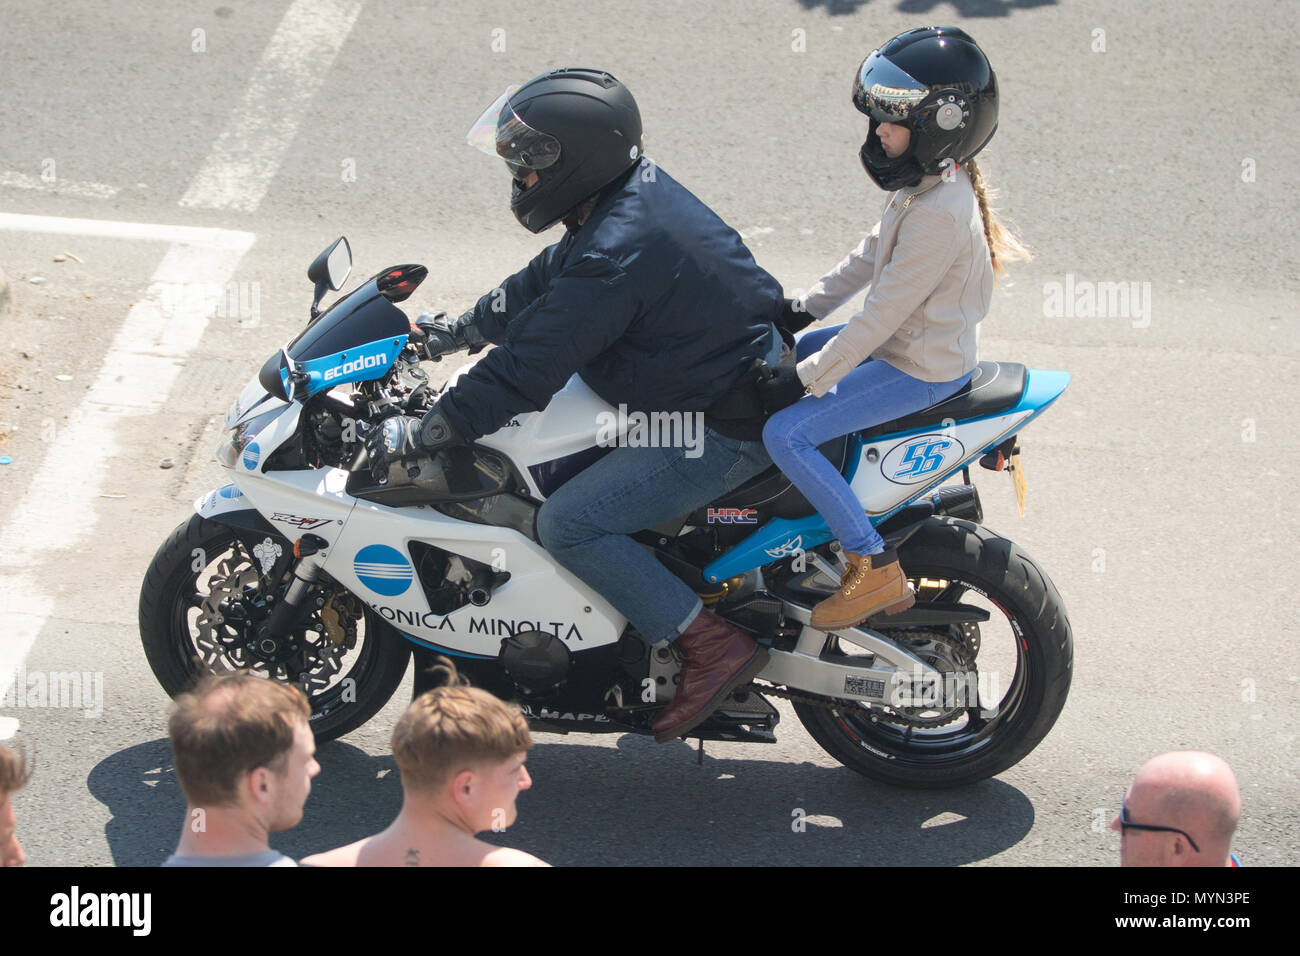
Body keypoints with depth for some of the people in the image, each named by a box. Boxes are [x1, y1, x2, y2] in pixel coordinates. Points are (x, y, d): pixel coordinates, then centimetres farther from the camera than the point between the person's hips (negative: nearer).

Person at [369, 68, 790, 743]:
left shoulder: (616, 256, -28)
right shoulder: (637, 191, 3)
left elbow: (527, 369, -26)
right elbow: (545, 283, 19)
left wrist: (421, 435, -19)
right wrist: (456, 331, 23)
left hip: (726, 427, -11)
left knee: (568, 523, -13)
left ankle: (712, 645, -8)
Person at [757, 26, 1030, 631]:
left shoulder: (939, 215, -29)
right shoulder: (927, 182, 2)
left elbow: (881, 313, -28)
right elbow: (873, 255, 17)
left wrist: (806, 379, -23)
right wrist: (808, 306, 13)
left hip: (920, 370, -11)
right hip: (903, 343, 11)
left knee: (785, 433, -19)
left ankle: (873, 565, -11)